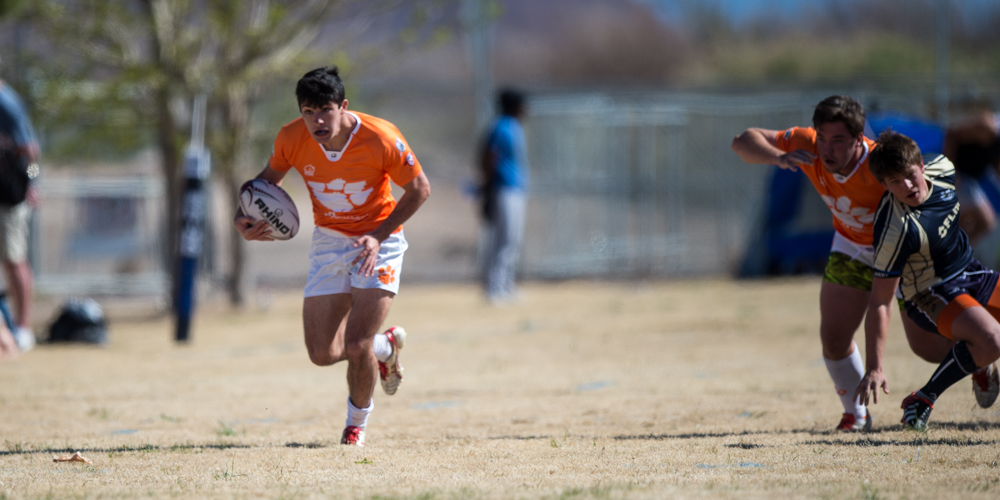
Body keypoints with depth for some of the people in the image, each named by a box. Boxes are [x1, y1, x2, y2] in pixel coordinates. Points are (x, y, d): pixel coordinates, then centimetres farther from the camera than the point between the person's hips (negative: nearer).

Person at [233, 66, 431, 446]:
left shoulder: (380, 138, -25)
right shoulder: (291, 138, -16)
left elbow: (419, 189, -12)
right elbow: (270, 178, 6)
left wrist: (378, 236, -22)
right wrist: (244, 218, -13)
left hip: (378, 242, -4)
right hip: (329, 241, 4)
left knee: (356, 344, -17)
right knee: (322, 354, 0)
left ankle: (357, 425, 12)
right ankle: (387, 345, 33)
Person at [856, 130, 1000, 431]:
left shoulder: (941, 168, -15)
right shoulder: (897, 230, -34)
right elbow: (880, 302, -31)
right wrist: (874, 369, -33)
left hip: (970, 274, 8)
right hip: (931, 295, -8)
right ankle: (922, 401, -18)